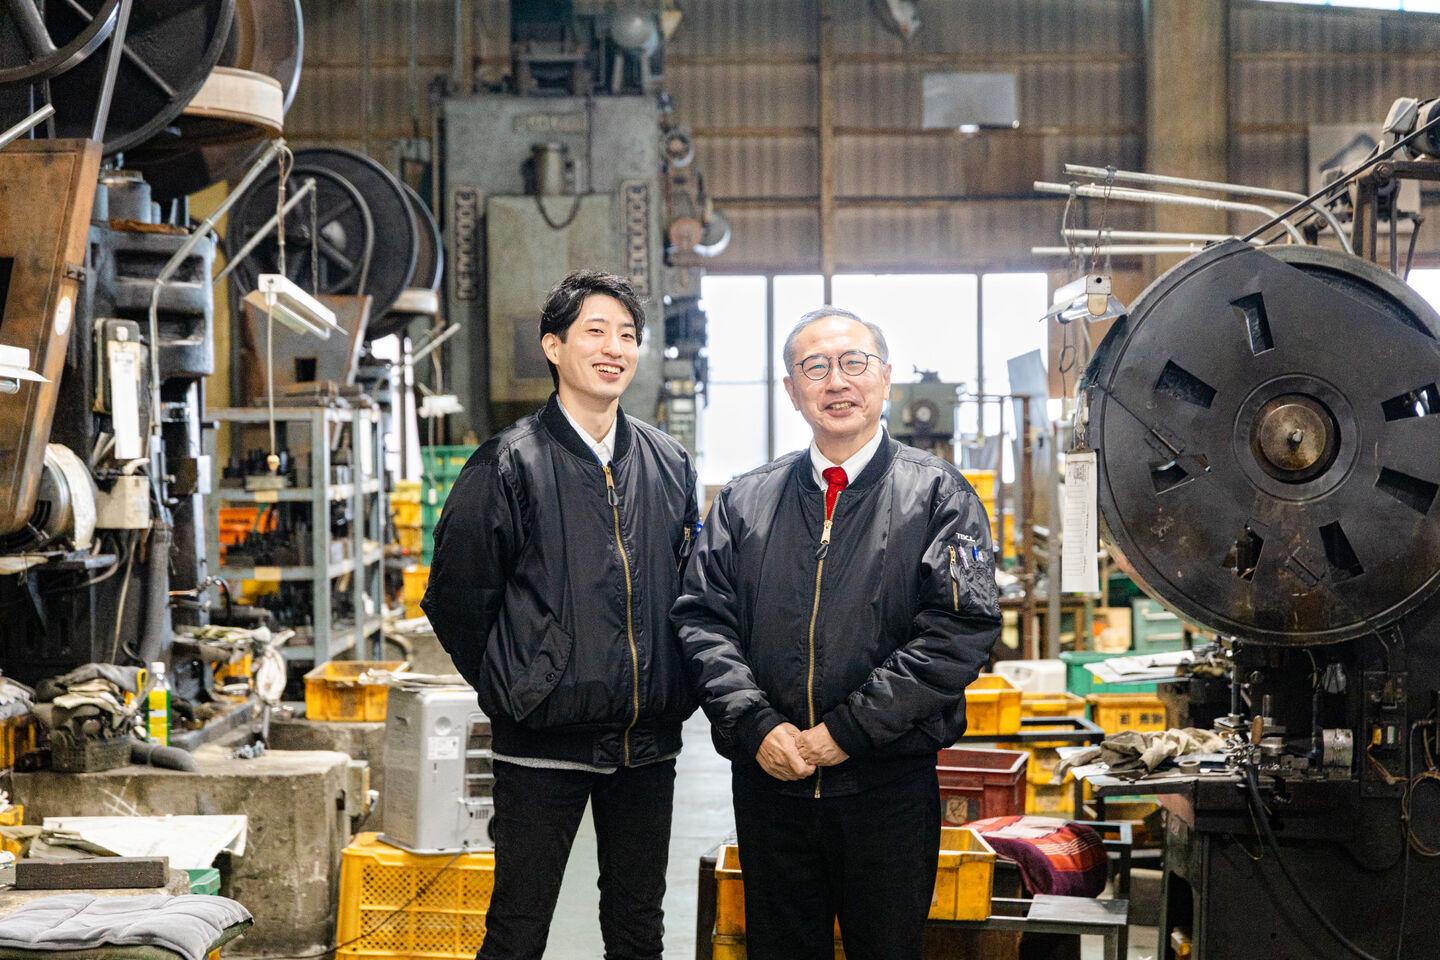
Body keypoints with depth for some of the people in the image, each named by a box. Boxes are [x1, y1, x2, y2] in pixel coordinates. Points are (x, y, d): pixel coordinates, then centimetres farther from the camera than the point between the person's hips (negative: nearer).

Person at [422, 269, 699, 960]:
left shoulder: (669, 465, 9)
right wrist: (511, 687, 0)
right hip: (543, 739, -4)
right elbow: (455, 597, -3)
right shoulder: (511, 464, -6)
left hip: (648, 740, 4)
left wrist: (676, 690, 9)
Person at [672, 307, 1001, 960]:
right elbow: (703, 619, 4)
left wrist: (848, 729, -15)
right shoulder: (744, 502, 11)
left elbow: (961, 628, -10)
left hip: (890, 784, -2)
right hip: (767, 778, 3)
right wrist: (756, 726, -12)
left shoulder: (938, 495, 1)